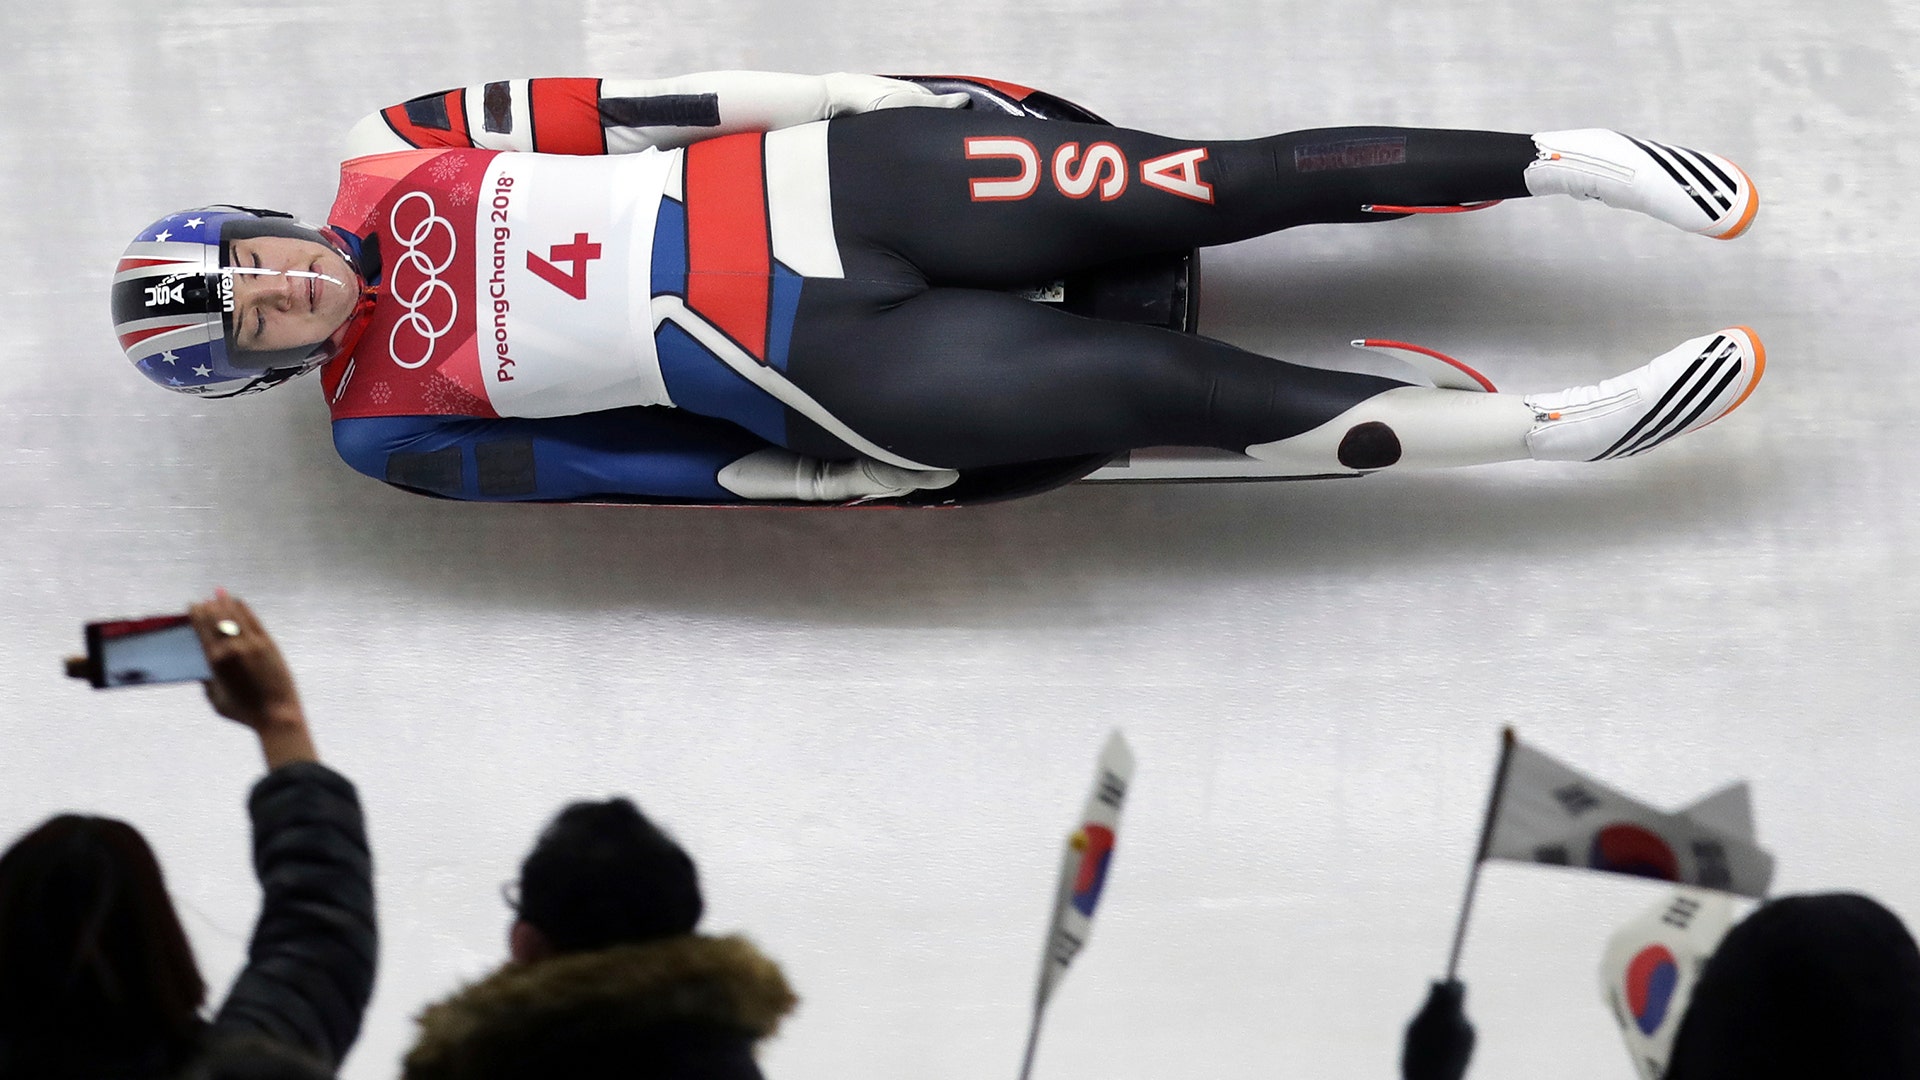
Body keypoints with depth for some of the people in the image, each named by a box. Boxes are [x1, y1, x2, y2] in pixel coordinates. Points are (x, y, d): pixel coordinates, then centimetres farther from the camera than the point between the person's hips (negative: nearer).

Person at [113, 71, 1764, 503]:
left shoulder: (386, 166, 9)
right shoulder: (384, 432, 2)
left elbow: (598, 107, 9)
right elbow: (588, 463, -1)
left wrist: (818, 92, 3)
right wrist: (800, 483, -7)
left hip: (809, 180, 3)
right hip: (812, 367, -3)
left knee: (1213, 188, -9)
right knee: (1168, 388, -16)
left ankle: (1563, 158, -2)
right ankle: (1557, 428, -12)